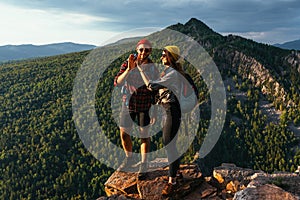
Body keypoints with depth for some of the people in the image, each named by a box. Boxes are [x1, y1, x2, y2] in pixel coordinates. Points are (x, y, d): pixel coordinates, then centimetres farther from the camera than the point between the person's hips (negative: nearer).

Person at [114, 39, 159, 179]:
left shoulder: (153, 69, -8)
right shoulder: (127, 64, -7)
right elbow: (117, 83, -18)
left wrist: (154, 112, -4)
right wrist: (129, 69, -31)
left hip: (145, 106, -2)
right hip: (128, 104, 2)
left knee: (144, 136, 6)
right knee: (124, 134, 10)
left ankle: (144, 165, 24)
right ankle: (129, 159, 35)